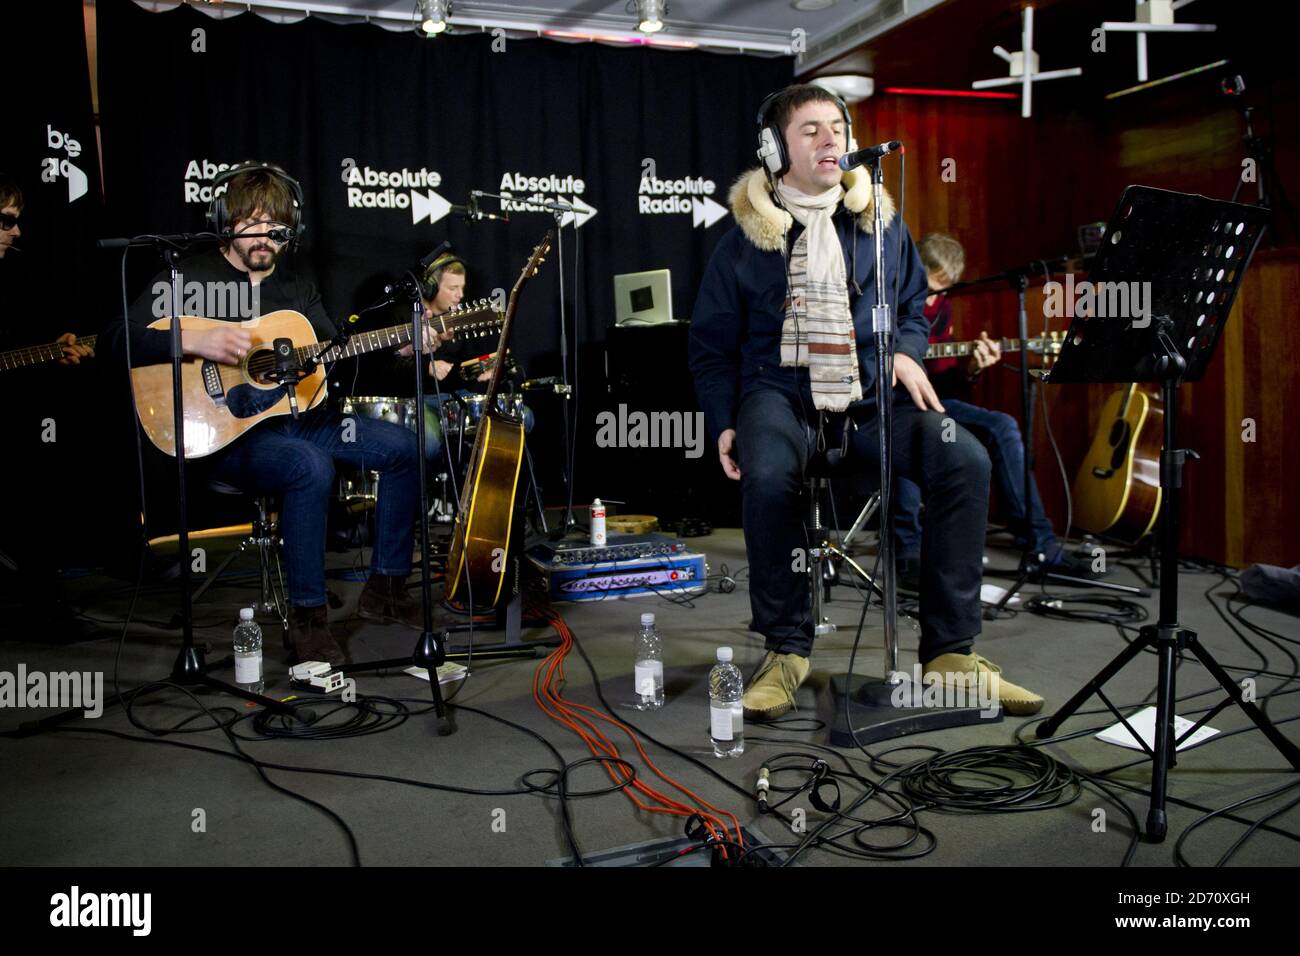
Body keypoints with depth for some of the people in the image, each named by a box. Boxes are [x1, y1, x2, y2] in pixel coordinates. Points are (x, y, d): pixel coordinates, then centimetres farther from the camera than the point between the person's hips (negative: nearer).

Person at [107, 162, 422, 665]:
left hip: (300, 417, 7)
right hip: (225, 432, -7)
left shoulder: (296, 289, 16)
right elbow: (121, 339, -11)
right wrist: (194, 341, -26)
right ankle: (307, 617, -21)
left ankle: (385, 587, 3)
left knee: (404, 446, -6)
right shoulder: (188, 278, -2)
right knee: (311, 466, -36)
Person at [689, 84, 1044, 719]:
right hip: (780, 391, -3)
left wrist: (905, 353, -2)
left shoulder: (881, 224, 15)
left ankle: (950, 651, -11)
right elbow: (711, 343, 8)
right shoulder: (746, 237, 6)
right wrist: (724, 424, -5)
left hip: (869, 393, 3)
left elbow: (914, 308, 22)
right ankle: (785, 649, -15)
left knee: (965, 461, -23)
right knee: (768, 475, -37)